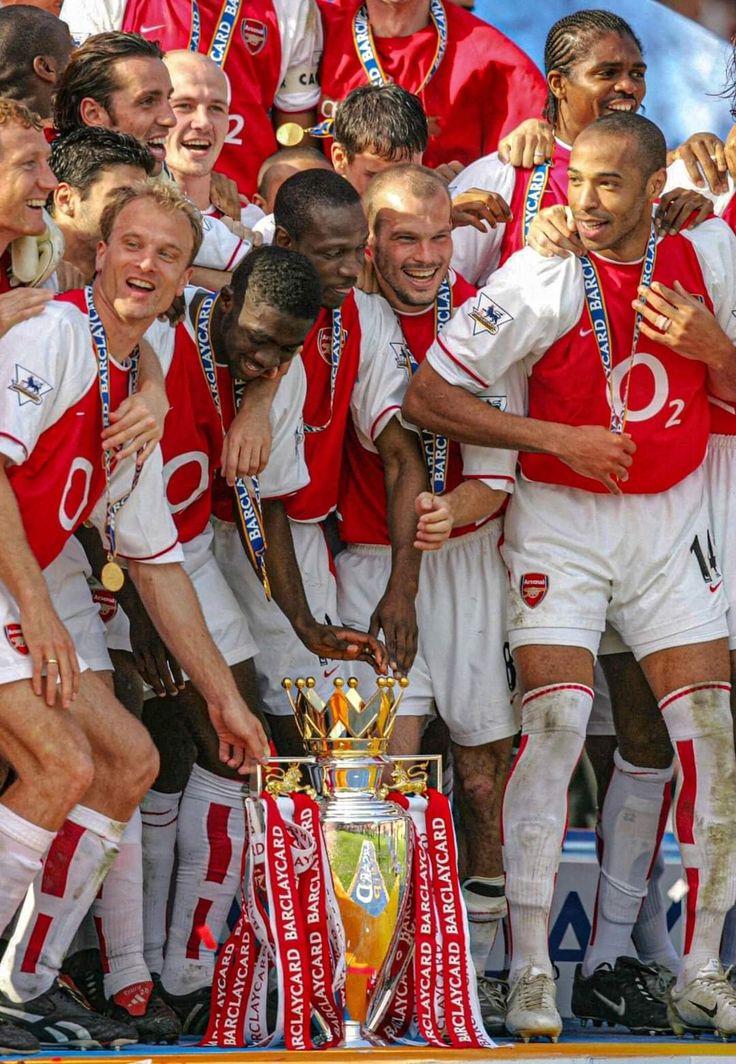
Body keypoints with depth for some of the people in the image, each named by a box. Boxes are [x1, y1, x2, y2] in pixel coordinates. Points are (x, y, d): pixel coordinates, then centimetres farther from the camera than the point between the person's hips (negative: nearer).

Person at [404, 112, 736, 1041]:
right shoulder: (540, 278, -15)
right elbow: (426, 394, -15)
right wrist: (558, 439, -17)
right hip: (561, 519, -4)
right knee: (554, 725, -16)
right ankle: (530, 975, -9)